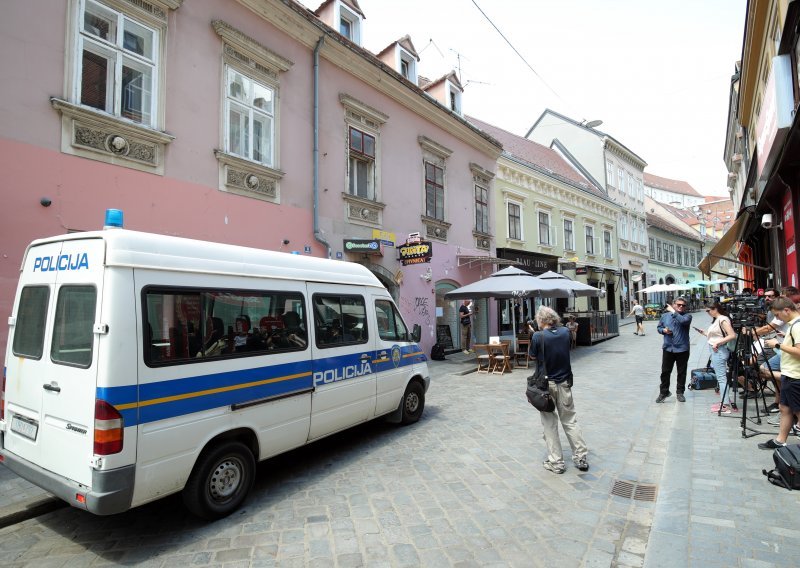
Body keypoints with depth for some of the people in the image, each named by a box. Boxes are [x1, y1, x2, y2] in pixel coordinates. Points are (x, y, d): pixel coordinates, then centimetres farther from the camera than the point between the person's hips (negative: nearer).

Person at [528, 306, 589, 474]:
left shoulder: (538, 336, -18)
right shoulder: (565, 332, -4)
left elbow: (532, 356, -4)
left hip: (546, 384, -4)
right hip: (564, 383, 4)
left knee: (550, 424, 7)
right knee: (570, 421, 16)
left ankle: (556, 462, 12)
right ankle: (581, 457, 21)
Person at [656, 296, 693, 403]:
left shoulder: (687, 316, -3)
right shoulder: (665, 315, 4)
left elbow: (683, 320, -27)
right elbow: (659, 327, 15)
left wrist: (673, 312, -18)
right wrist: (663, 330, -6)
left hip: (682, 349, -2)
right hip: (668, 348, 2)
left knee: (682, 372, 9)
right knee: (665, 372, 5)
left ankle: (680, 392, 24)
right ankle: (664, 392, 17)